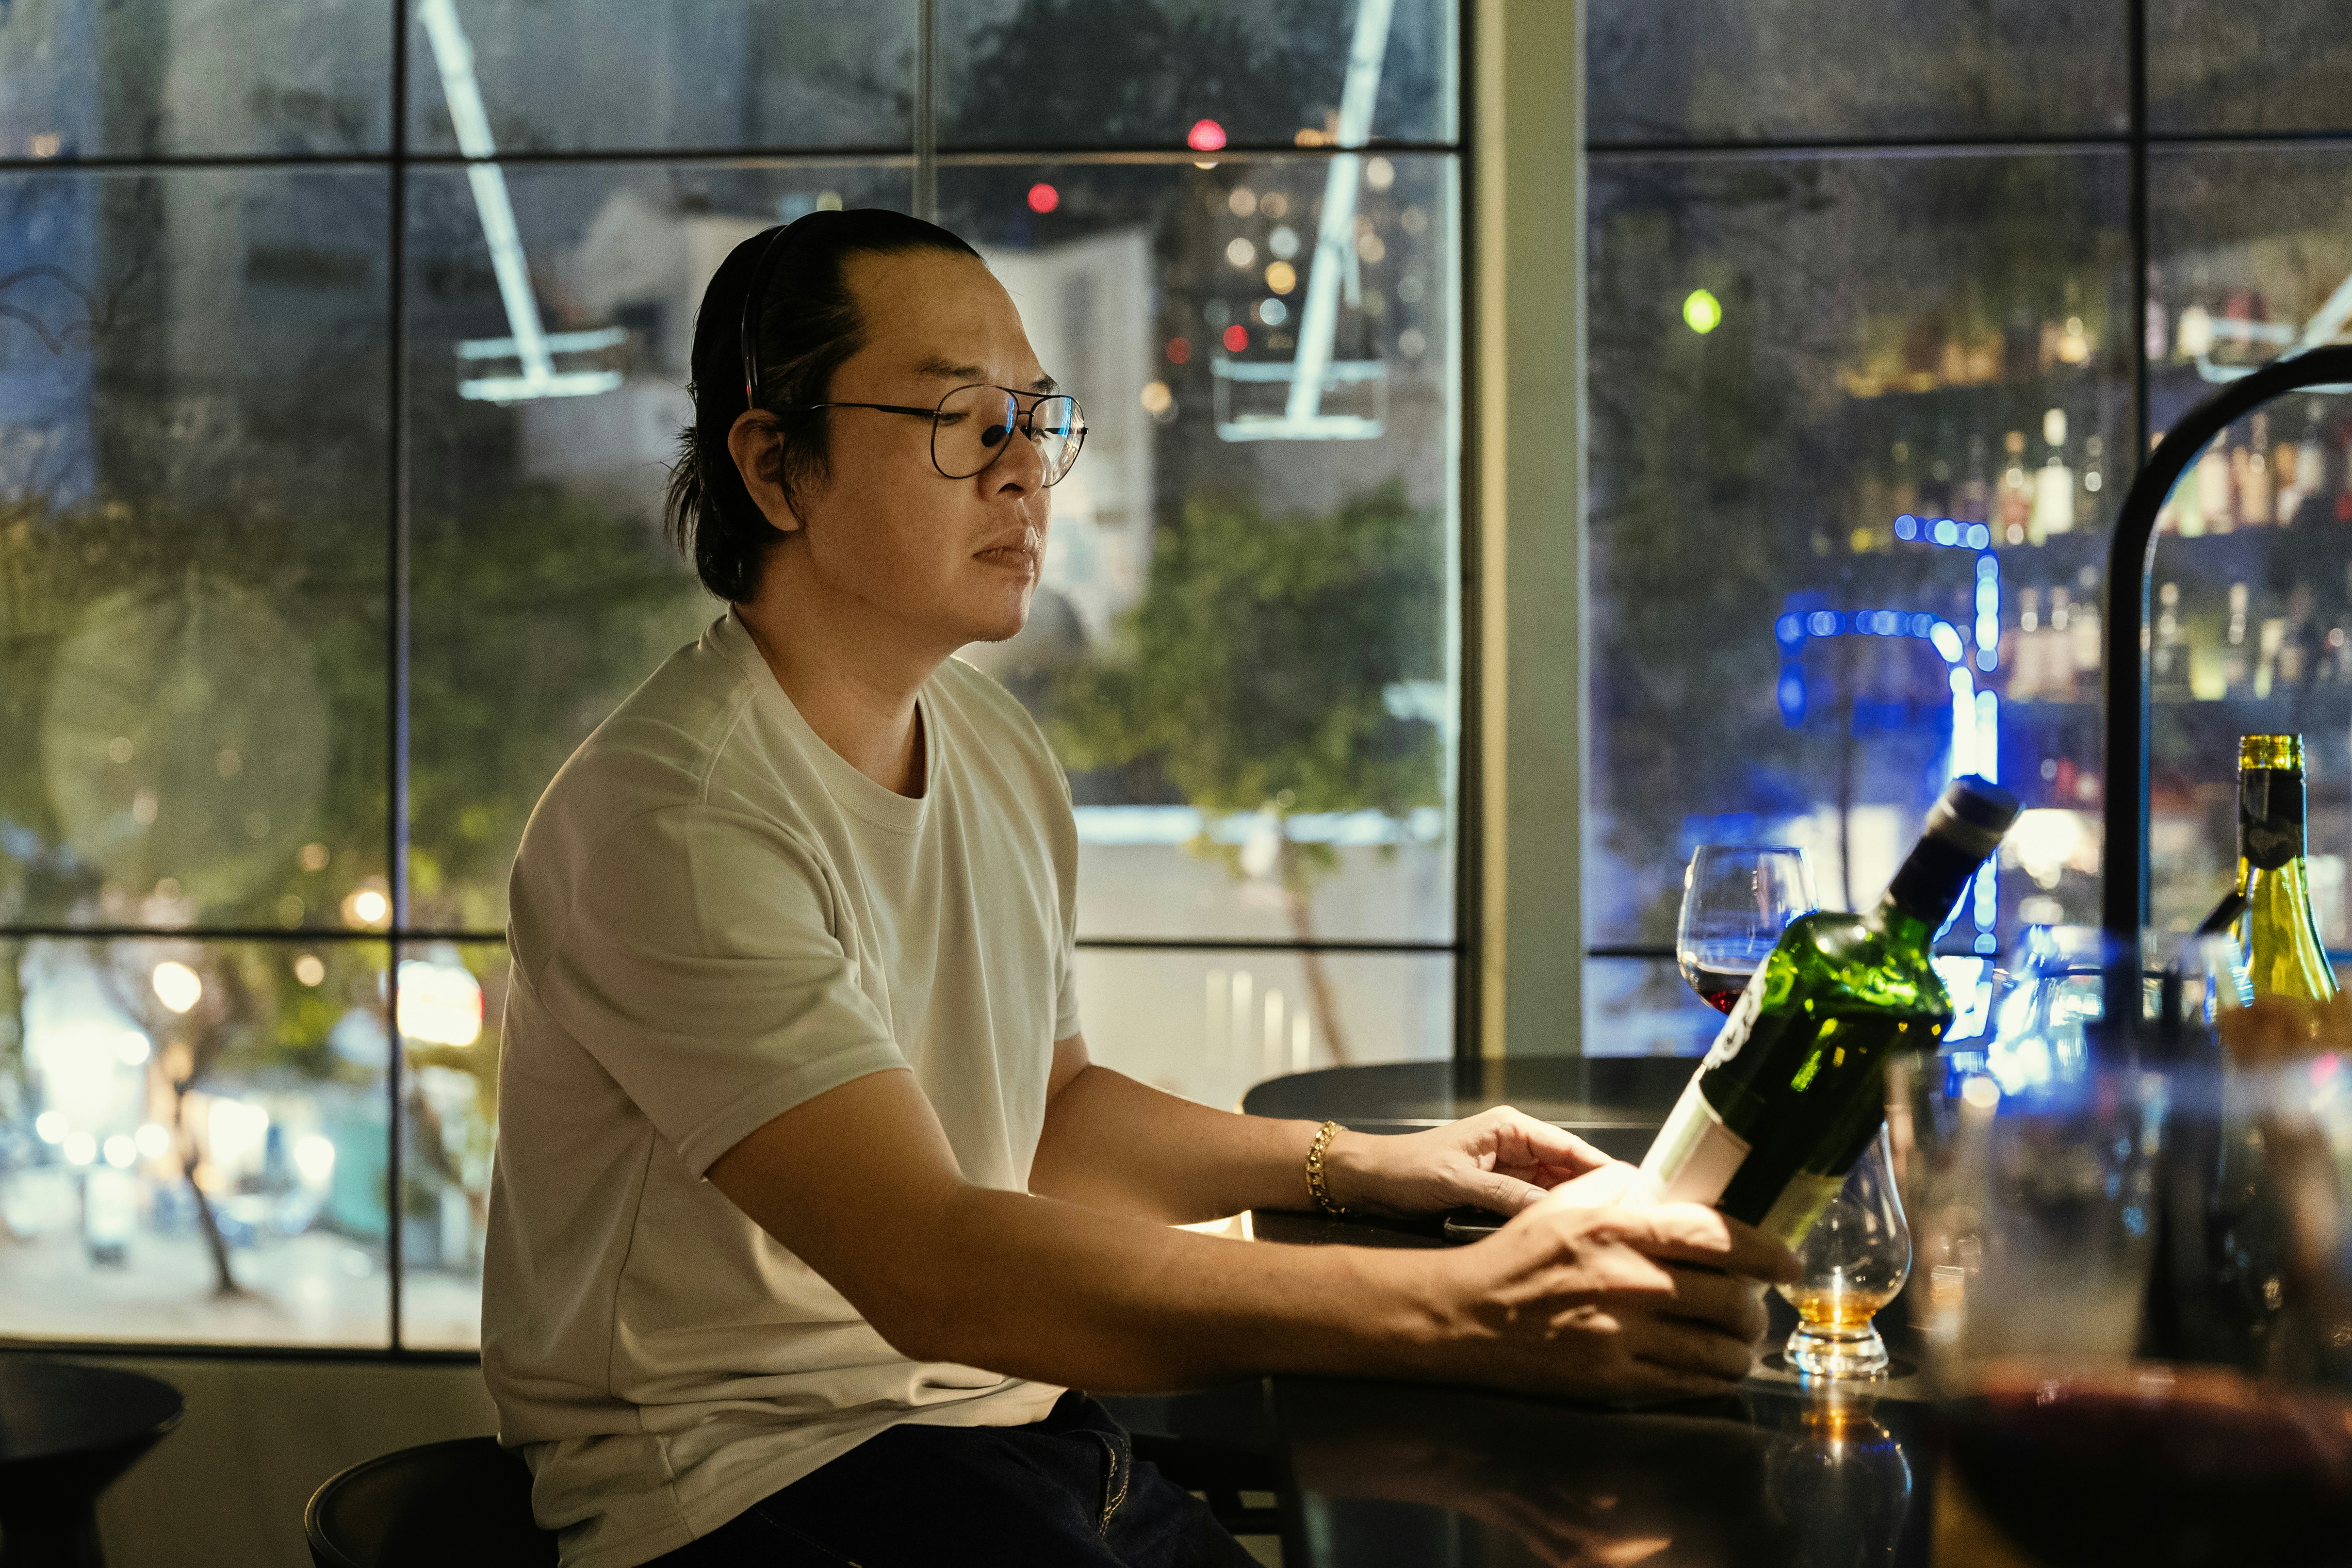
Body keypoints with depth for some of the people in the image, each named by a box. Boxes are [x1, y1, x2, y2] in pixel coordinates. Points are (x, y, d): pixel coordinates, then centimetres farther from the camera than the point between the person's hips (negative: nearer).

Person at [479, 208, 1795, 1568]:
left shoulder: (995, 745, 11)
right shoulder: (672, 824, -20)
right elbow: (933, 1270, -29)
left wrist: (1363, 1166, 7)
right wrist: (1461, 1313, -34)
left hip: (1007, 1410, 8)